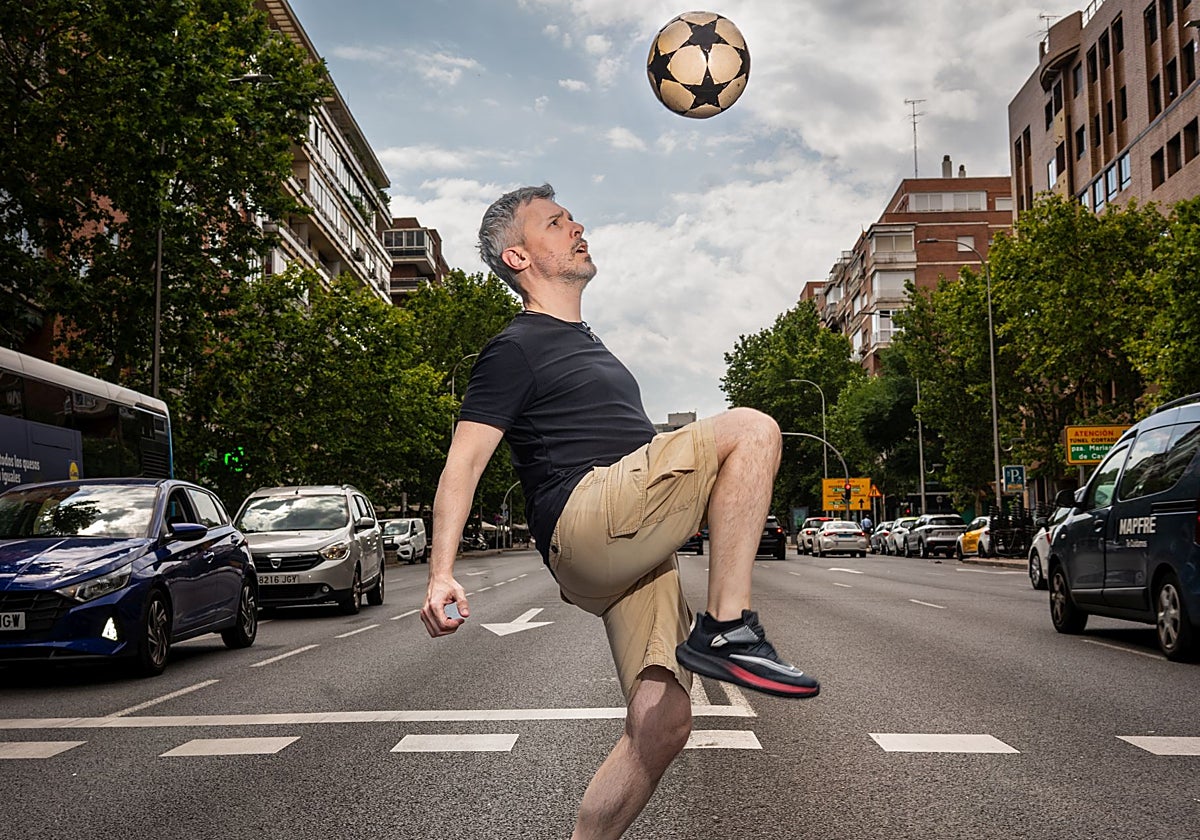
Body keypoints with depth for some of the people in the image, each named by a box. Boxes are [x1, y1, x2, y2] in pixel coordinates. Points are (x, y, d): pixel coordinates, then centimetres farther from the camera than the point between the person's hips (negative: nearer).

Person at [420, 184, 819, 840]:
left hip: (631, 552, 8)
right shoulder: (515, 350, 4)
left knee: (660, 727, -4)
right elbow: (463, 461, -6)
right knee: (751, 429, -19)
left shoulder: (585, 344, 31)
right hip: (585, 521, -8)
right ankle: (726, 631, -23)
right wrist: (441, 574, -20)